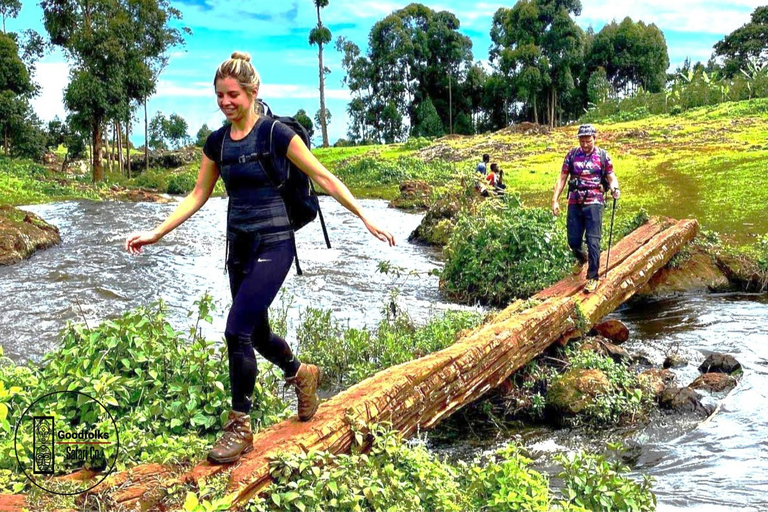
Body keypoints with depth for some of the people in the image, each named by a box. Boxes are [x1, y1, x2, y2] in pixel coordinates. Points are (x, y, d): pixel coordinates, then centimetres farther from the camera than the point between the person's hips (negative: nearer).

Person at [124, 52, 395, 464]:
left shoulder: (275, 134, -11)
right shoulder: (217, 142, 6)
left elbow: (323, 177, -9)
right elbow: (198, 196, 12)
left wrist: (365, 218, -11)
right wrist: (155, 234, 8)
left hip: (273, 244, -7)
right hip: (238, 244, 7)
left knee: (237, 330, -14)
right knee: (257, 333, 15)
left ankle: (240, 427, 2)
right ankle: (302, 374, 45)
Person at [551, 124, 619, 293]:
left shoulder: (603, 155, 2)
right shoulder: (572, 155, 6)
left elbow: (611, 177, 4)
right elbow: (562, 178, 8)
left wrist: (614, 188, -20)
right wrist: (555, 200, 0)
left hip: (594, 203, -2)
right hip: (574, 203, 3)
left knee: (593, 242, -8)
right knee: (573, 241, 7)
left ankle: (593, 278, 1)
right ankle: (581, 259, 41)